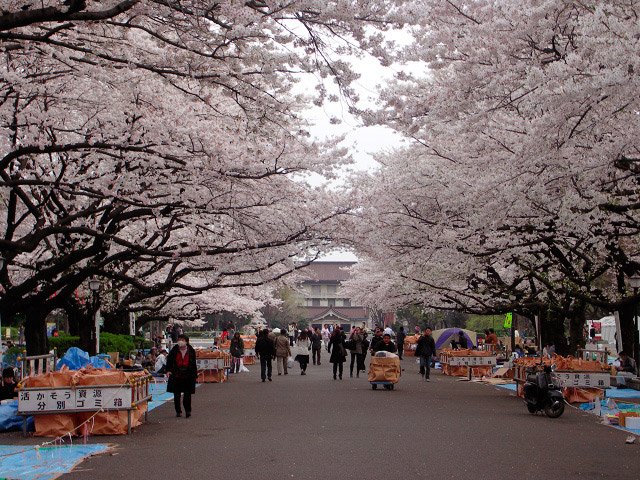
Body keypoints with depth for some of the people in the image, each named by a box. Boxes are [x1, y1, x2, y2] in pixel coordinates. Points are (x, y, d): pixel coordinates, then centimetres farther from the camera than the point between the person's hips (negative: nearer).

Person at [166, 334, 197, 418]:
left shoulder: (191, 351, 4)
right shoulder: (174, 350, 2)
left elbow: (194, 363, 10)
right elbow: (169, 360, 6)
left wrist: (195, 375, 8)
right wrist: (168, 370, -9)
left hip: (188, 376, -1)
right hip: (176, 375, 1)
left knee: (187, 394, -4)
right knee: (176, 395, 5)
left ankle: (188, 410, 4)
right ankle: (178, 411, 16)